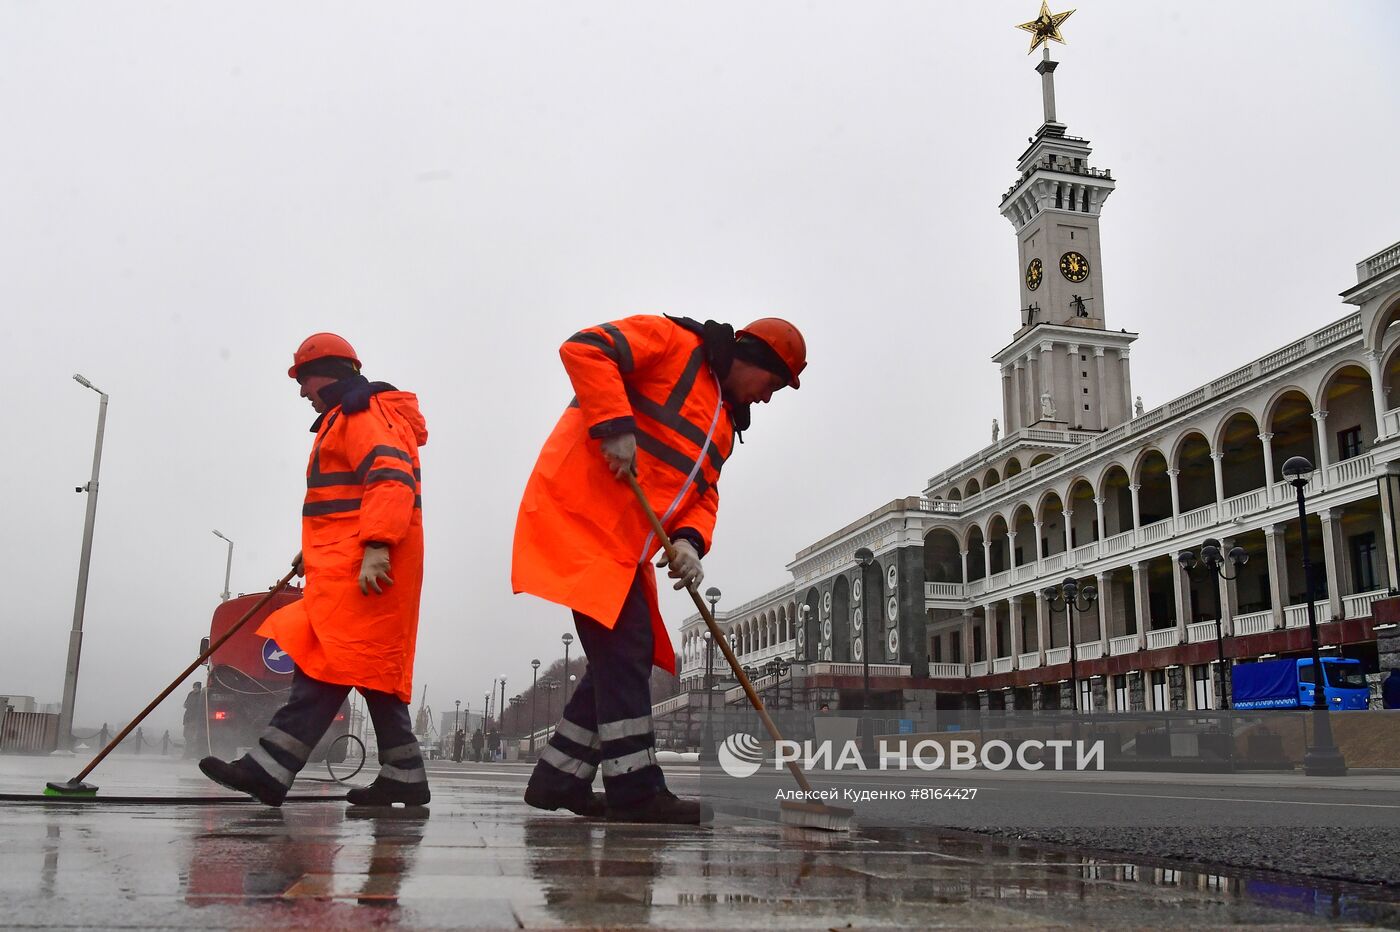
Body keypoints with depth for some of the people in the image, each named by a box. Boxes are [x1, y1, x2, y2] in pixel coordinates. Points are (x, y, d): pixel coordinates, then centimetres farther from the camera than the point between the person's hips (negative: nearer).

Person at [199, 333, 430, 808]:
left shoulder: (364, 412, -6)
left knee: (323, 664, -14)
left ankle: (269, 768, -18)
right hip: (347, 567, 11)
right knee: (370, 667, 7)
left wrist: (375, 547, -29)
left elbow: (390, 478, -21)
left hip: (361, 567, -11)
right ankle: (402, 775, 8)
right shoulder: (347, 420, 29)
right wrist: (317, 552, 29)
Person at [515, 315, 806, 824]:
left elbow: (703, 494, 16)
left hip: (627, 542, 9)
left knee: (631, 654, 8)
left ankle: (558, 777, 16)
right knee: (622, 645, -13)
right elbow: (583, 348, -14)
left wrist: (689, 540, -5)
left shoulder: (724, 423, 23)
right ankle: (635, 788, -10)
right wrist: (615, 425, -22)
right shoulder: (674, 342, -2)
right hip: (583, 512, -9)